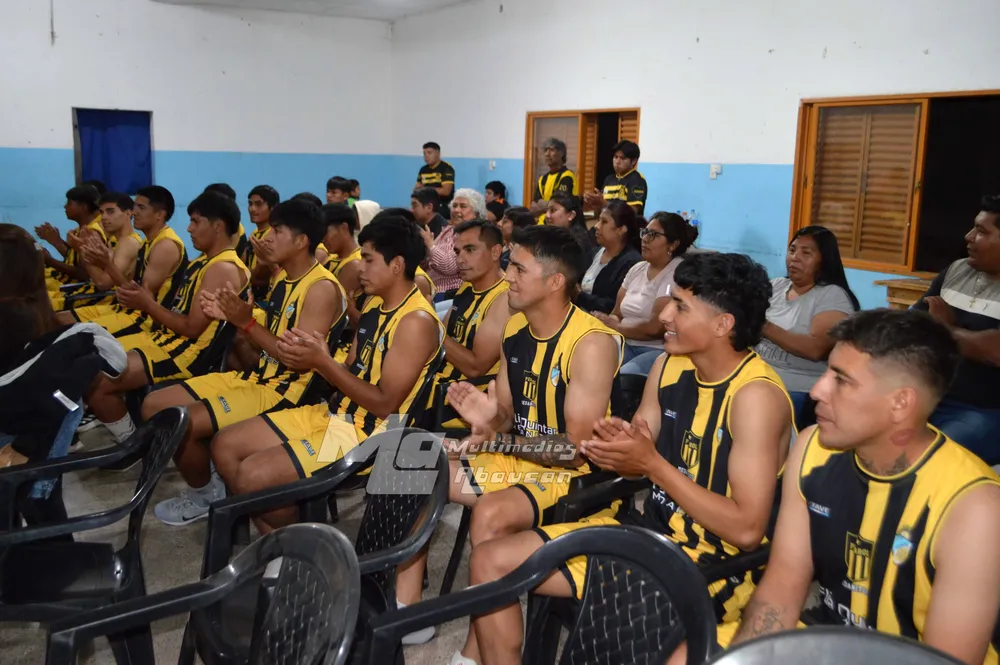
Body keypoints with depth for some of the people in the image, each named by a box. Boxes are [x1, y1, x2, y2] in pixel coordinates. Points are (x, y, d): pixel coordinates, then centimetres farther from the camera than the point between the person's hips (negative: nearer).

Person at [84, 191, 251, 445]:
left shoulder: (224, 269, -18)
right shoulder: (205, 261, 15)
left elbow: (191, 328, -21)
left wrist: (147, 304, -13)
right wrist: (143, 298, 2)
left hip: (187, 352, -11)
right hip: (166, 338, 11)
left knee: (95, 383, -20)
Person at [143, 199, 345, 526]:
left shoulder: (322, 288, -17)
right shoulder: (284, 278, 12)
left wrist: (247, 322, -27)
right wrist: (231, 316, -1)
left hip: (286, 391, -10)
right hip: (255, 376, 10)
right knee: (153, 405, 5)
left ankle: (206, 494, 5)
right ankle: (204, 480, 15)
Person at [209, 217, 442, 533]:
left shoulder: (417, 321, -20)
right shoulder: (374, 304, 10)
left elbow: (384, 404, -21)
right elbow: (352, 373, 12)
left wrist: (323, 362, -22)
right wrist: (310, 355, -8)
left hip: (369, 434, -10)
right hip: (333, 413, 10)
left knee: (251, 476, -21)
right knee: (225, 445, 6)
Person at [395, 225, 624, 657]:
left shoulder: (592, 343, -22)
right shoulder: (515, 328, 2)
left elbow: (577, 447, -23)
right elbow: (507, 414, 8)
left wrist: (495, 437, -22)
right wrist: (487, 419, -16)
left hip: (571, 474, -8)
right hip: (515, 457, 9)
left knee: (490, 514, -35)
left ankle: (478, 652, -17)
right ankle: (407, 608, 9)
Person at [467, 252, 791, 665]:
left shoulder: (756, 395, -21)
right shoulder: (669, 365, 2)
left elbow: (747, 530, -24)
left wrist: (652, 464, -24)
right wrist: (615, 447, -15)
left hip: (716, 561, -7)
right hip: (649, 528, 7)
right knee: (491, 561, 0)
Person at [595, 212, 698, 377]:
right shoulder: (637, 269, 14)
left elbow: (655, 328, -18)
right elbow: (616, 314, 12)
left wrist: (618, 328, -4)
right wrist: (608, 321, -12)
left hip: (660, 351, -6)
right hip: (627, 345, 6)